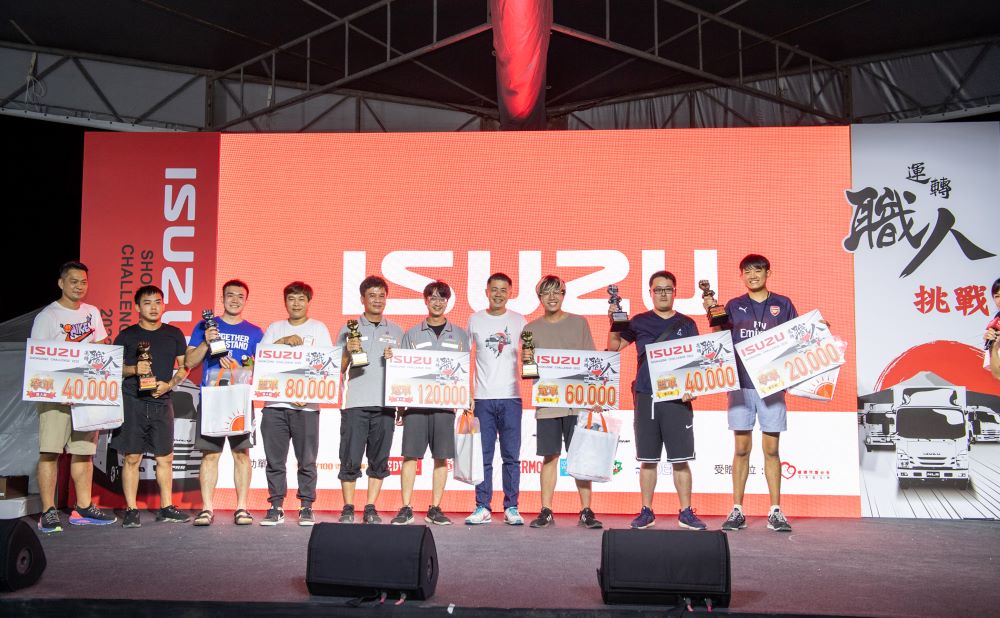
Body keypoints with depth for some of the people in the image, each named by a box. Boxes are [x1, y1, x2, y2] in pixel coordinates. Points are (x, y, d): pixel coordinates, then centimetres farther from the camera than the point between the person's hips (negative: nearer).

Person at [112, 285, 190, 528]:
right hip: (132, 402, -2)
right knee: (132, 457, -1)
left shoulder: (174, 334, 10)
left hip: (162, 403, 2)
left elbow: (184, 367, 13)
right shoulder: (126, 336, 5)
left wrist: (169, 384, -5)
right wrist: (133, 369, -13)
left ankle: (167, 508, 13)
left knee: (165, 458, 4)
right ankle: (131, 510, 5)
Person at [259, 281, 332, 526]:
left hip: (306, 405, -2)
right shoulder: (275, 328, 16)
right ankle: (276, 507, 10)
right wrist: (284, 341, -9)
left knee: (307, 461, 0)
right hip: (274, 403, 2)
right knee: (274, 459, 3)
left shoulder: (318, 328, 9)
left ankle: (306, 507, 7)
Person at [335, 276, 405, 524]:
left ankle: (371, 509, 12)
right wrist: (348, 352, -12)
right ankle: (348, 509, 7)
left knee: (379, 460, 4)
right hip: (355, 403, -2)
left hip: (385, 404, 2)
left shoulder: (396, 332, 15)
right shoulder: (348, 330, 9)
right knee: (350, 459, -3)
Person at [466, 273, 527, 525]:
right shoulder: (475, 320, 8)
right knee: (483, 456, 3)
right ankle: (482, 508, 10)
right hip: (483, 398, 0)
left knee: (511, 455, 1)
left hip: (511, 397, 0)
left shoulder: (519, 321, 7)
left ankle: (511, 508, 9)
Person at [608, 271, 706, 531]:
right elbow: (614, 346, 13)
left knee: (680, 458, -1)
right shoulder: (639, 322, 9)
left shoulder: (686, 324, 8)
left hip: (677, 398, -1)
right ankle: (646, 512, 14)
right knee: (647, 459, 6)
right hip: (645, 397, 1)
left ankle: (686, 513, 8)